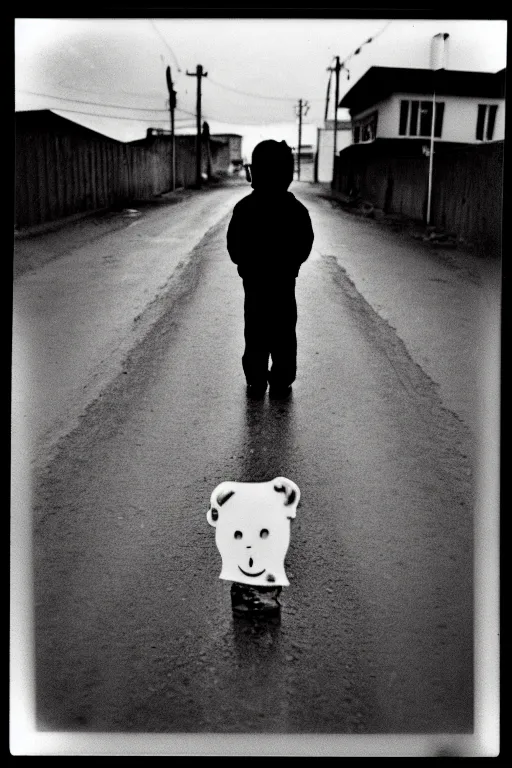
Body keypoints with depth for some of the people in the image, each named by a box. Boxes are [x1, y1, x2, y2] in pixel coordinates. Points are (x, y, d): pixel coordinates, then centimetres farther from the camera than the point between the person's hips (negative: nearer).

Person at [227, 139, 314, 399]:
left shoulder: (244, 208, -10)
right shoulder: (297, 211, -10)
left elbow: (233, 247, -5)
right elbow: (305, 248, -4)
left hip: (253, 282, 0)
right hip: (284, 283, 0)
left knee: (255, 334, 11)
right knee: (284, 335, 9)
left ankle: (256, 382, 14)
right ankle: (281, 383, 13)